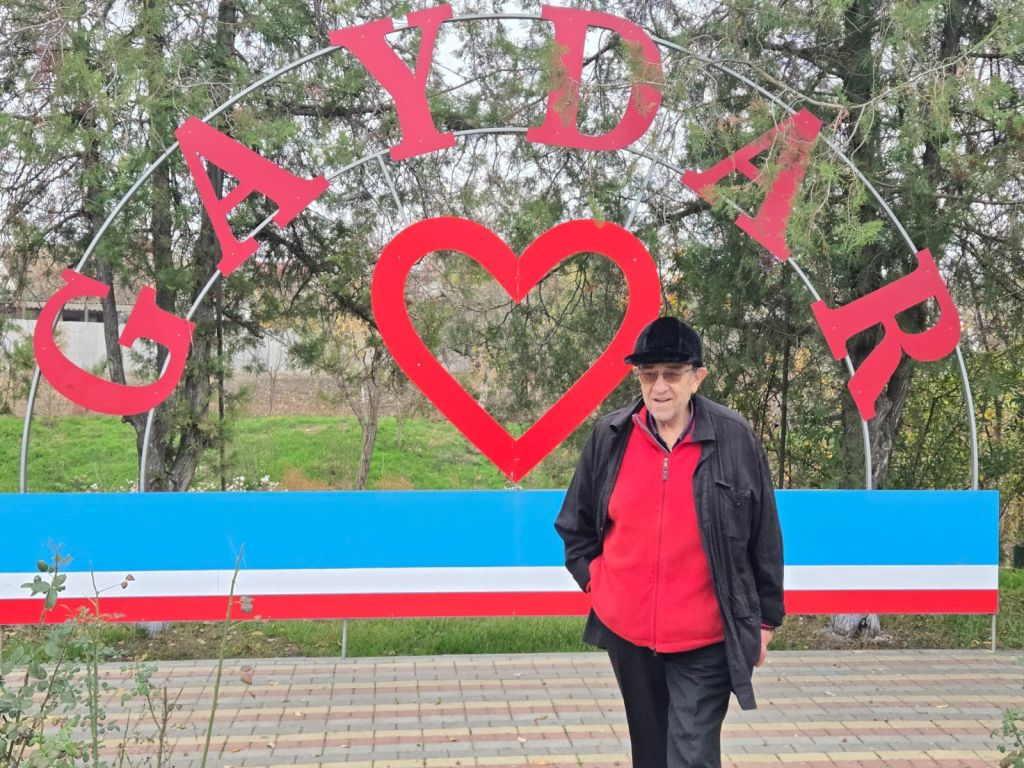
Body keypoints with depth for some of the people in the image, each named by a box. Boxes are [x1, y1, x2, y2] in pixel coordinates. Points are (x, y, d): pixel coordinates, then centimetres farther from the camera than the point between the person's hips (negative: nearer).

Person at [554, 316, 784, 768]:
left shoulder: (734, 438, -7)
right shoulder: (610, 437, -1)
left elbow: (764, 537, 0)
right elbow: (575, 524, 14)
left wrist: (765, 617, 4)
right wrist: (594, 580, 5)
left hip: (705, 639, -3)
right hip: (626, 629, 3)